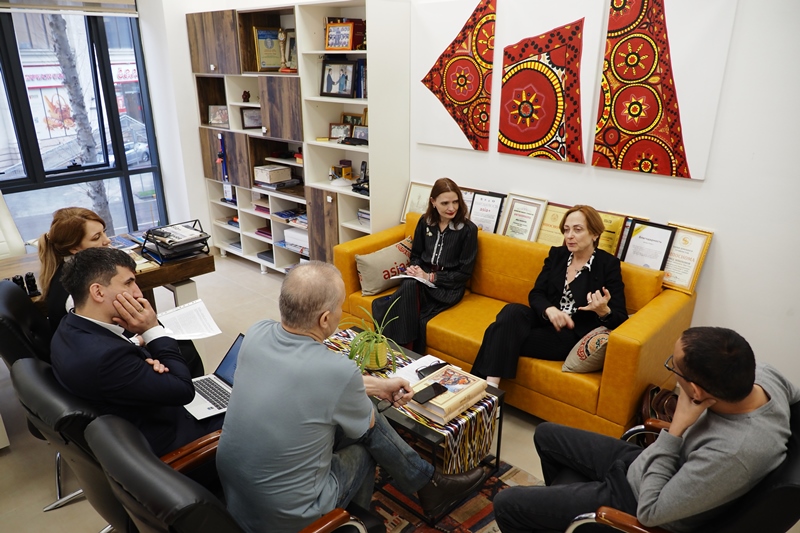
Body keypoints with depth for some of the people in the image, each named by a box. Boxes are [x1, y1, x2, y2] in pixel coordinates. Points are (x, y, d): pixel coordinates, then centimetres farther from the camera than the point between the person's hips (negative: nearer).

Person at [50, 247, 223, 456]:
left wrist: (147, 362, -17)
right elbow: (183, 390, -25)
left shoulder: (71, 328, -9)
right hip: (160, 439, -8)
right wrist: (153, 329, -23)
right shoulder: (104, 356, -36)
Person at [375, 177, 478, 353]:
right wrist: (415, 268, -7)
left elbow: (464, 273, -7)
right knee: (409, 286, -33)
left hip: (448, 286, -3)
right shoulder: (425, 221, 6)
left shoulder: (468, 229, -8)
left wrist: (431, 277, -15)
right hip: (423, 278, 4)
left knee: (411, 287, -33)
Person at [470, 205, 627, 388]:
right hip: (546, 320, 5)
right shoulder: (557, 254, 10)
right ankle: (489, 387, -31)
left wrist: (603, 311, -30)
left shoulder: (608, 264, -4)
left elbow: (620, 318, -6)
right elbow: (536, 294, 3)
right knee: (512, 311, -30)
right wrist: (549, 310, -20)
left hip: (574, 334, -5)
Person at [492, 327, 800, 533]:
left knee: (506, 503, -3)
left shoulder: (733, 454, -42)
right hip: (642, 461, 8)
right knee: (546, 435, 23)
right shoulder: (762, 374, -20)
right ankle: (562, 496, 47)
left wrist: (676, 427, -33)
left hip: (637, 502, -8)